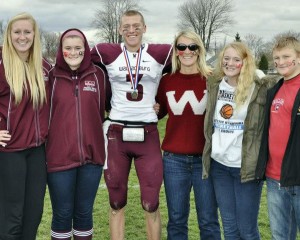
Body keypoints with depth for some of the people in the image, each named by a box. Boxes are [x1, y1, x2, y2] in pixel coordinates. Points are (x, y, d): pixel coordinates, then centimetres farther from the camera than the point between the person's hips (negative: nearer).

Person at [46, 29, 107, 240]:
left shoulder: (97, 74, 2)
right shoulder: (51, 77, -2)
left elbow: (101, 110, 10)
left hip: (92, 155, 2)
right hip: (59, 156, -1)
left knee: (84, 213, 14)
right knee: (62, 215, 9)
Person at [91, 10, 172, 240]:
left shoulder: (161, 53, 0)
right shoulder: (106, 53, 1)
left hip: (148, 135, 0)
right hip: (116, 134, 1)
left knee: (151, 204, 0)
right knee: (116, 203, 9)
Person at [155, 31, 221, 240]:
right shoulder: (167, 81, 5)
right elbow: (158, 111, 18)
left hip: (206, 159, -2)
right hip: (174, 159, 2)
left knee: (208, 221, 7)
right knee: (176, 220, 13)